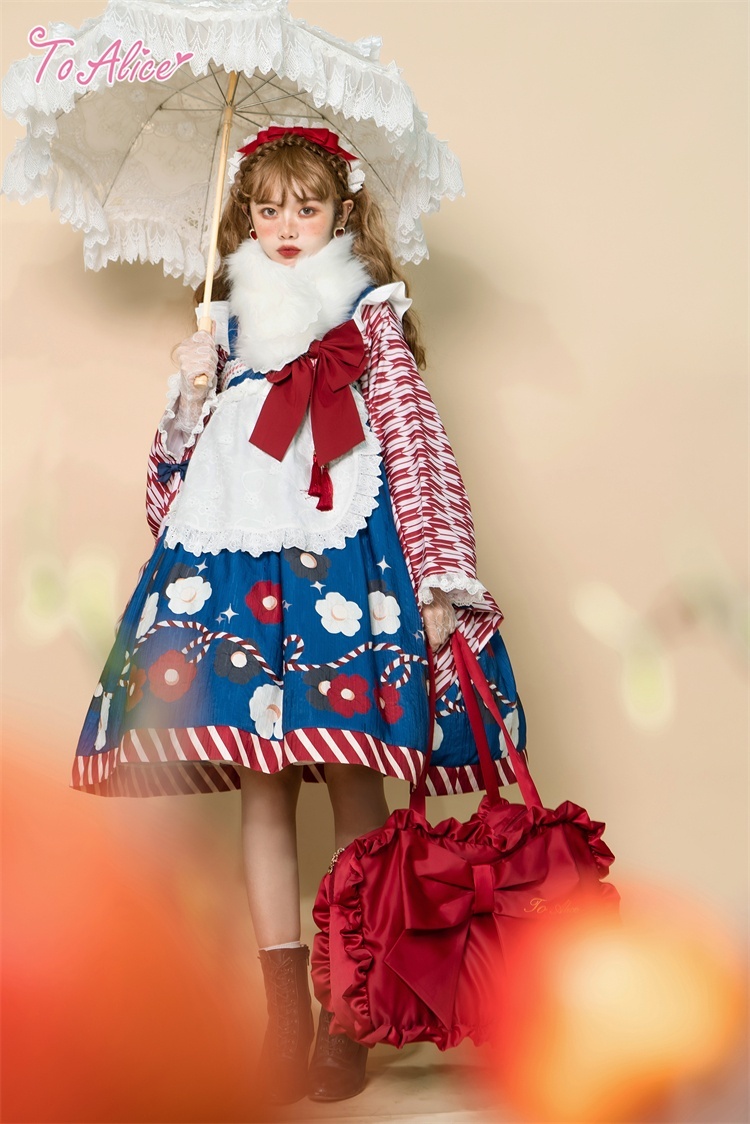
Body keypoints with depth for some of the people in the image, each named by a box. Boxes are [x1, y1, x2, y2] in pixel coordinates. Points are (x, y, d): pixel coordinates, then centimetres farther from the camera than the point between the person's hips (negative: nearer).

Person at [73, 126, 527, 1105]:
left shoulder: (371, 323, 11)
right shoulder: (226, 328, 20)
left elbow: (417, 454, 4)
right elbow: (185, 473, 20)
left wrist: (441, 583, -4)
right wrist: (189, 397, 1)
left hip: (347, 561, -3)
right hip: (239, 564, 3)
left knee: (353, 785, -5)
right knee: (261, 788, 1)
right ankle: (285, 1016, 8)